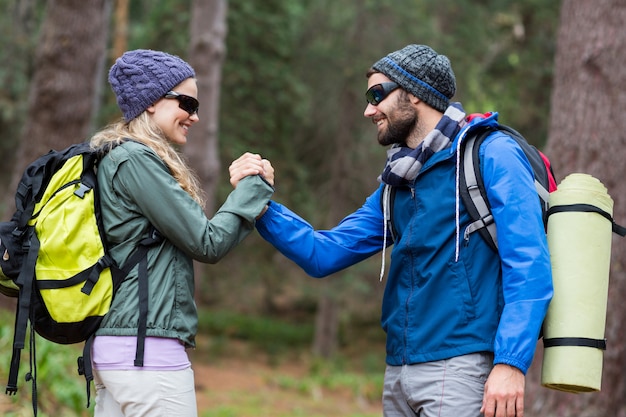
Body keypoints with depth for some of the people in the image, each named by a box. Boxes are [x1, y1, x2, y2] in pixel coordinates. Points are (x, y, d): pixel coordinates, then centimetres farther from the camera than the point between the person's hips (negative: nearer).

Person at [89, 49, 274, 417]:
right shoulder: (137, 160, -11)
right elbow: (207, 244, -11)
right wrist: (256, 186, 1)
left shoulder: (115, 158, 19)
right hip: (148, 347, -10)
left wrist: (245, 190, 6)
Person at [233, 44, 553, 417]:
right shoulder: (395, 186, 18)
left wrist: (511, 363, -23)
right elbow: (323, 255, 15)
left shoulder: (492, 155, -6)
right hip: (399, 372, 8)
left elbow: (530, 266, -15)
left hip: (459, 368, -8)